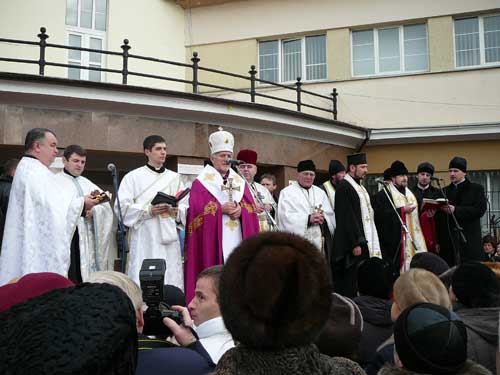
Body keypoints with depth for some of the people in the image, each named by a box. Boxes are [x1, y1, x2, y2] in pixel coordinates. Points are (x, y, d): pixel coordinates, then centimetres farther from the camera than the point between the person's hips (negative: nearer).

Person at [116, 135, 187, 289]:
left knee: (171, 283, 1)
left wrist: (177, 211, -11)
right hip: (144, 240, -3)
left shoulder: (174, 177, 16)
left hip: (169, 239, 3)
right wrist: (148, 210, -15)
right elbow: (122, 207, -3)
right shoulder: (133, 177, 6)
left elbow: (186, 206, 11)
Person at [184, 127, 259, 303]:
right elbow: (196, 210, -8)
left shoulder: (240, 181, 16)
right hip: (212, 240, -4)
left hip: (237, 239, 4)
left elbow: (252, 209, 9)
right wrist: (220, 209, -16)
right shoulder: (201, 182, 3)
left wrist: (241, 210, -12)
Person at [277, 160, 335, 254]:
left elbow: (330, 215, 11)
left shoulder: (320, 192, 18)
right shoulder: (287, 192, 2)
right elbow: (285, 217, -11)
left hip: (320, 241, 5)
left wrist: (323, 218, -12)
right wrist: (308, 219, -20)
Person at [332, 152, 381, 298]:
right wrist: (355, 244, -20)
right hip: (354, 243, -9)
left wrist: (365, 242, 15)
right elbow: (346, 218, -18)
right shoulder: (344, 187, -13)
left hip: (364, 241, 9)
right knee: (351, 284, -5)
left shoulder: (359, 186, 16)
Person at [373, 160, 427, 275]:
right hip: (394, 241, -7)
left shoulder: (410, 194, 20)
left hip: (412, 239, 7)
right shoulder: (383, 194, -5)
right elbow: (380, 214, -18)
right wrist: (402, 210, -16)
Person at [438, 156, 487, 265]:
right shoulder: (445, 191, 17)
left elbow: (480, 210, -7)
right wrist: (438, 241, 2)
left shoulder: (476, 189, 8)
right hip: (448, 241, 3)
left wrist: (455, 210, -15)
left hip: (469, 241, -3)